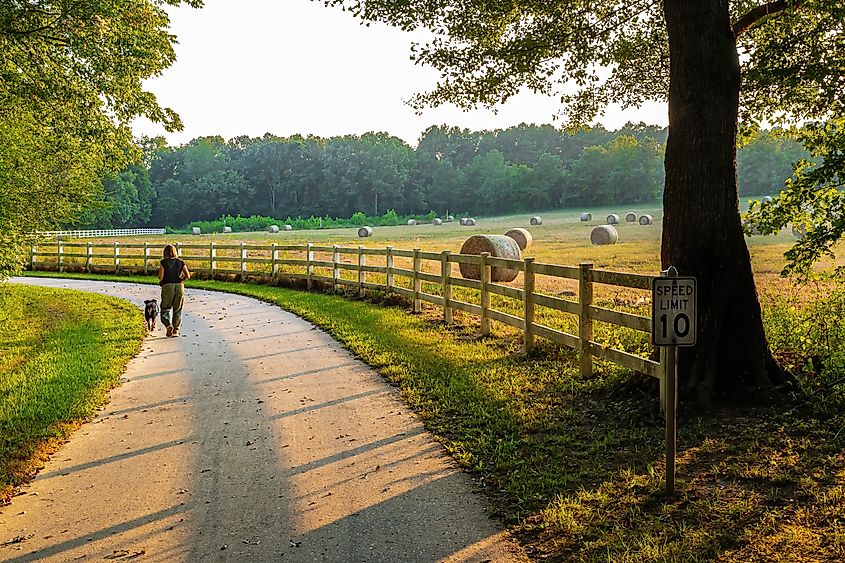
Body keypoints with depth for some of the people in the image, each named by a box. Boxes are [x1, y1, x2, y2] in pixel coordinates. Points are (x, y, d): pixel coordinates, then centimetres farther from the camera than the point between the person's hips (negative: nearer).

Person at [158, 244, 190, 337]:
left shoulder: (164, 262, -1)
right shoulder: (181, 262, 7)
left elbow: (160, 277, -8)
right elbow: (188, 276, 2)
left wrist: (161, 281, 13)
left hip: (167, 286, -2)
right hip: (179, 286, 2)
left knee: (165, 309, 8)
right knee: (177, 310, 11)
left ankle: (168, 325, -15)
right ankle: (176, 330, 10)